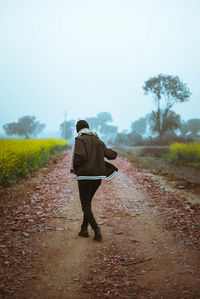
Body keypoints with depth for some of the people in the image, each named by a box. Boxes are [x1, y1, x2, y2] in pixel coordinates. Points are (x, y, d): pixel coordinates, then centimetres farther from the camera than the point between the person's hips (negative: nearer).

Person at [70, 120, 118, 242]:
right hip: (98, 177, 6)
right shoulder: (98, 141, 12)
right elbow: (112, 155, 12)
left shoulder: (80, 140, -7)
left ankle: (97, 231, -7)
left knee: (85, 206, 4)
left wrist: (74, 166, -2)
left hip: (85, 177, -6)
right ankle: (84, 229, 26)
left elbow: (80, 157, -22)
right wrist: (112, 151, 35)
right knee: (88, 202, 23)